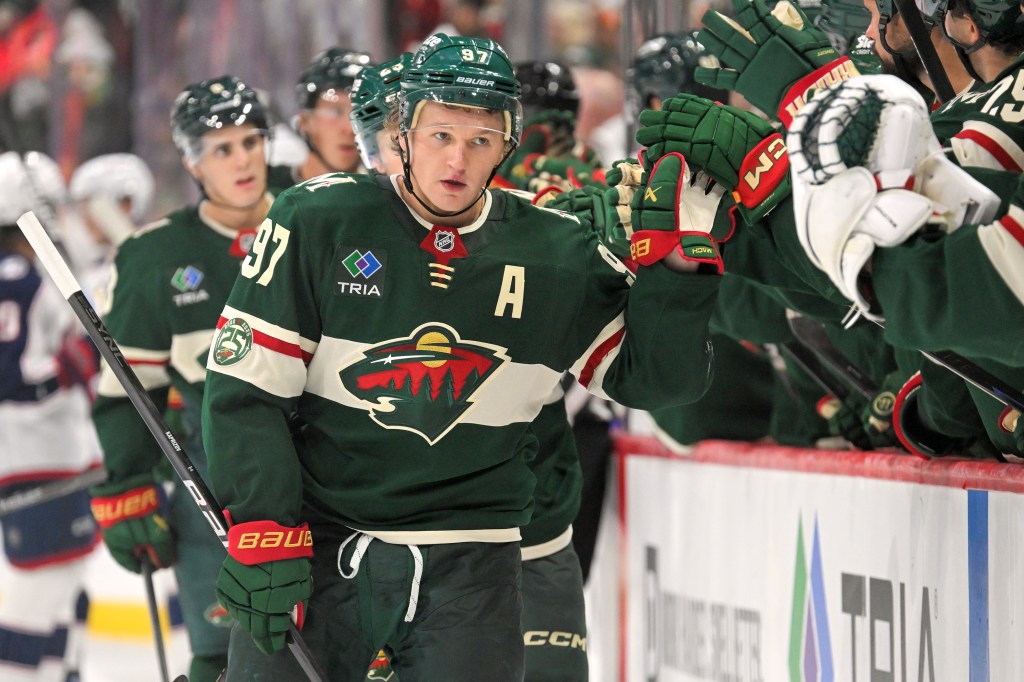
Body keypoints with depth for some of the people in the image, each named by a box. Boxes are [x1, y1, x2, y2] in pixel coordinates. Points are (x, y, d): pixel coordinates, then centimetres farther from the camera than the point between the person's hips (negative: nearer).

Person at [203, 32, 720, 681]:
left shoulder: (557, 255, 3)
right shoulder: (317, 220, -4)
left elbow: (658, 377, 4)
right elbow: (245, 387, -4)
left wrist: (674, 268, -12)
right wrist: (264, 529, -11)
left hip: (467, 567, 1)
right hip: (316, 538, -1)